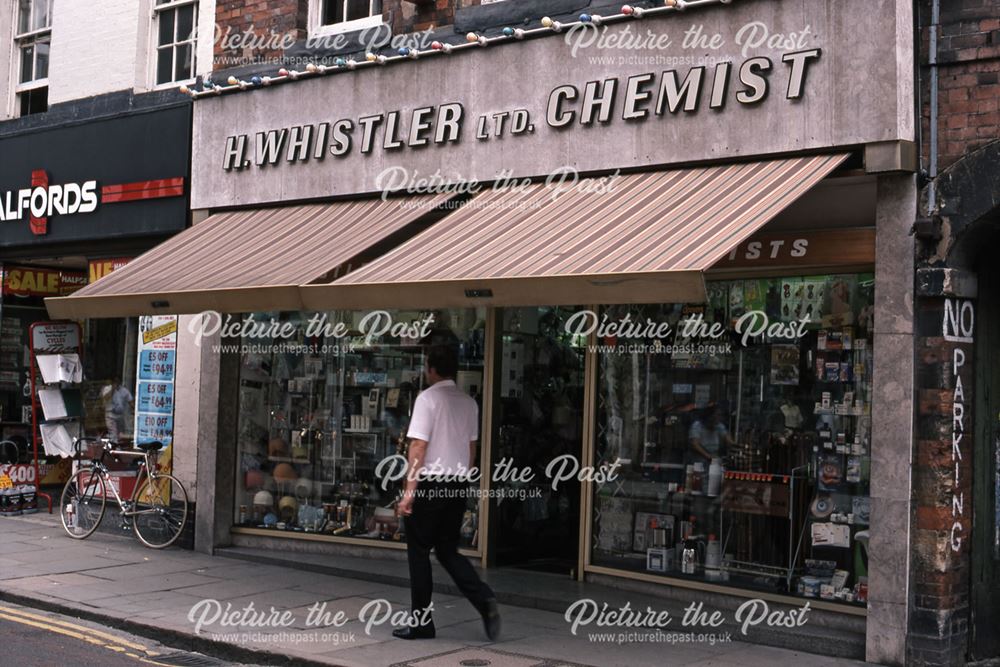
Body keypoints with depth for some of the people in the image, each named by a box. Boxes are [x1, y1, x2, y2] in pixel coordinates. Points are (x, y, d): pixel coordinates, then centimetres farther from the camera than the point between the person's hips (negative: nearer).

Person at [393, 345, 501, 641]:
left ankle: (421, 623, 11)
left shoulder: (428, 398, -10)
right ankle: (484, 600, -4)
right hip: (459, 484, 6)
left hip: (430, 483, -6)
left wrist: (409, 490, -16)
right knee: (448, 551, 15)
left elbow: (419, 447, -16)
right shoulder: (468, 402, 10)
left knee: (419, 553, 5)